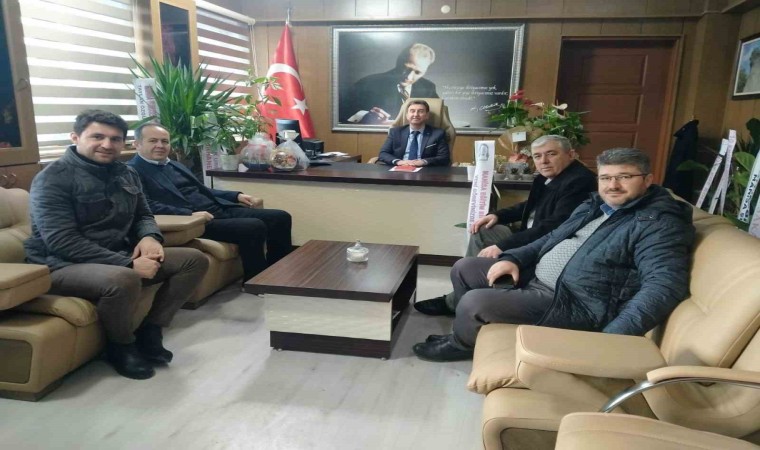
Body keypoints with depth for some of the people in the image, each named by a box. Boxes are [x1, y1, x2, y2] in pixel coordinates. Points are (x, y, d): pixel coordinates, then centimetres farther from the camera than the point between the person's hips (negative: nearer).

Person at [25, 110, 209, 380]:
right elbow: (62, 242, -23)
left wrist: (150, 237, -8)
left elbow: (143, 215, 19)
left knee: (195, 260, -1)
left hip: (117, 257, 8)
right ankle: (121, 346, -9)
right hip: (64, 266, -7)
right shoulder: (53, 179, -14)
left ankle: (150, 332, 1)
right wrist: (128, 264, -28)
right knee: (123, 279, -40)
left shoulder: (126, 174, 8)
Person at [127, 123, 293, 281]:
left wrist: (236, 196, 16)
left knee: (280, 217, 0)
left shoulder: (173, 165, 24)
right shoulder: (133, 171, -2)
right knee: (254, 227, -29)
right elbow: (148, 205, -16)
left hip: (220, 210, 9)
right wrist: (189, 214, -25)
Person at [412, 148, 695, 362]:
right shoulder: (594, 206, 14)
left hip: (574, 304, -9)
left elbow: (664, 286, -26)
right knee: (464, 268, 12)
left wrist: (613, 338, -38)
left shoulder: (660, 224, -14)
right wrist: (513, 258, 4)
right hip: (533, 277, 10)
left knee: (474, 302, -23)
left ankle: (461, 344, 12)